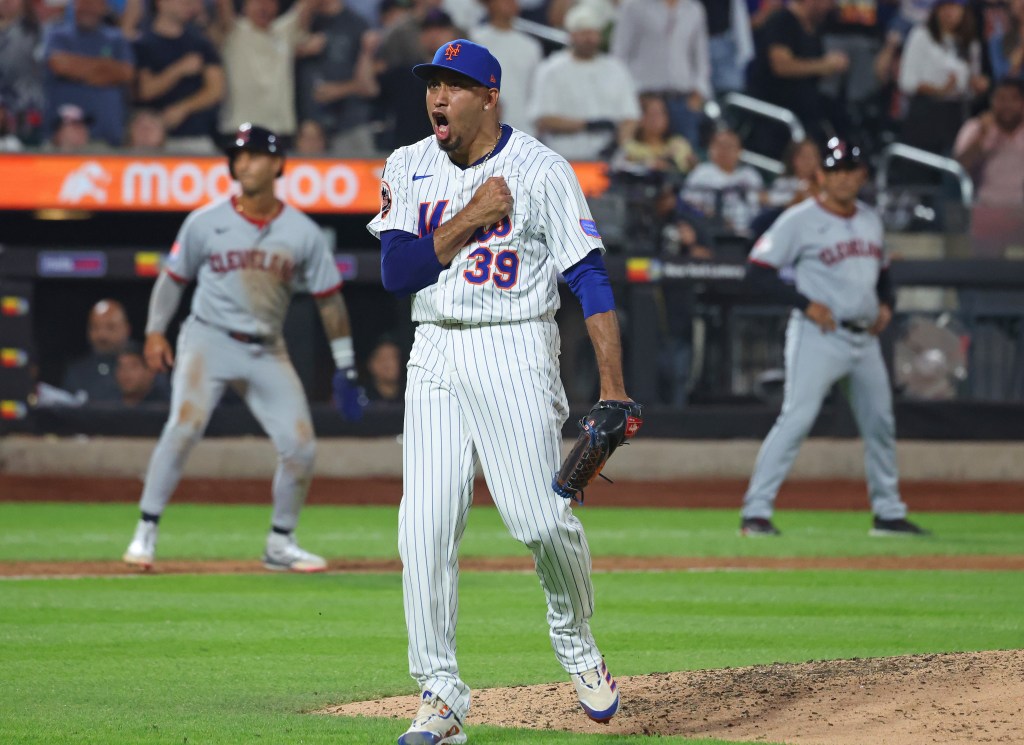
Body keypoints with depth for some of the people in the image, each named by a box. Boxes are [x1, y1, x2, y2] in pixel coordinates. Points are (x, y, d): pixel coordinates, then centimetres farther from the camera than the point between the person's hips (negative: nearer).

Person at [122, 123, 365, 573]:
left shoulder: (302, 233, 0)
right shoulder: (206, 222, -3)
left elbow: (328, 299, 5)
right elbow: (174, 277, 7)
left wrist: (345, 367, 3)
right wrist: (155, 331, -3)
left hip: (266, 351, 3)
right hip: (209, 338, -3)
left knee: (301, 446, -4)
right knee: (185, 425, -25)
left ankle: (280, 545, 14)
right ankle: (145, 532, -19)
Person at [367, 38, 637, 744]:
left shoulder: (541, 170, -5)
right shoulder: (408, 168, 7)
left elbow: (590, 276, -8)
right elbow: (397, 272, -3)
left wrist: (614, 386, -15)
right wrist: (471, 218, -14)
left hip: (515, 349, -4)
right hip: (435, 359, 4)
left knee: (540, 517, -12)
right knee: (426, 527, -5)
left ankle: (577, 645, 16)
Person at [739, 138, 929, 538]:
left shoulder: (870, 219, 14)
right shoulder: (800, 220, -7)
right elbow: (757, 270, -9)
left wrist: (886, 305, 6)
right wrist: (806, 303, -17)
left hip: (865, 337, 7)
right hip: (818, 336, -7)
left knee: (880, 422, 13)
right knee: (796, 418, -17)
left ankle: (888, 513, 26)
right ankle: (756, 511, -17)